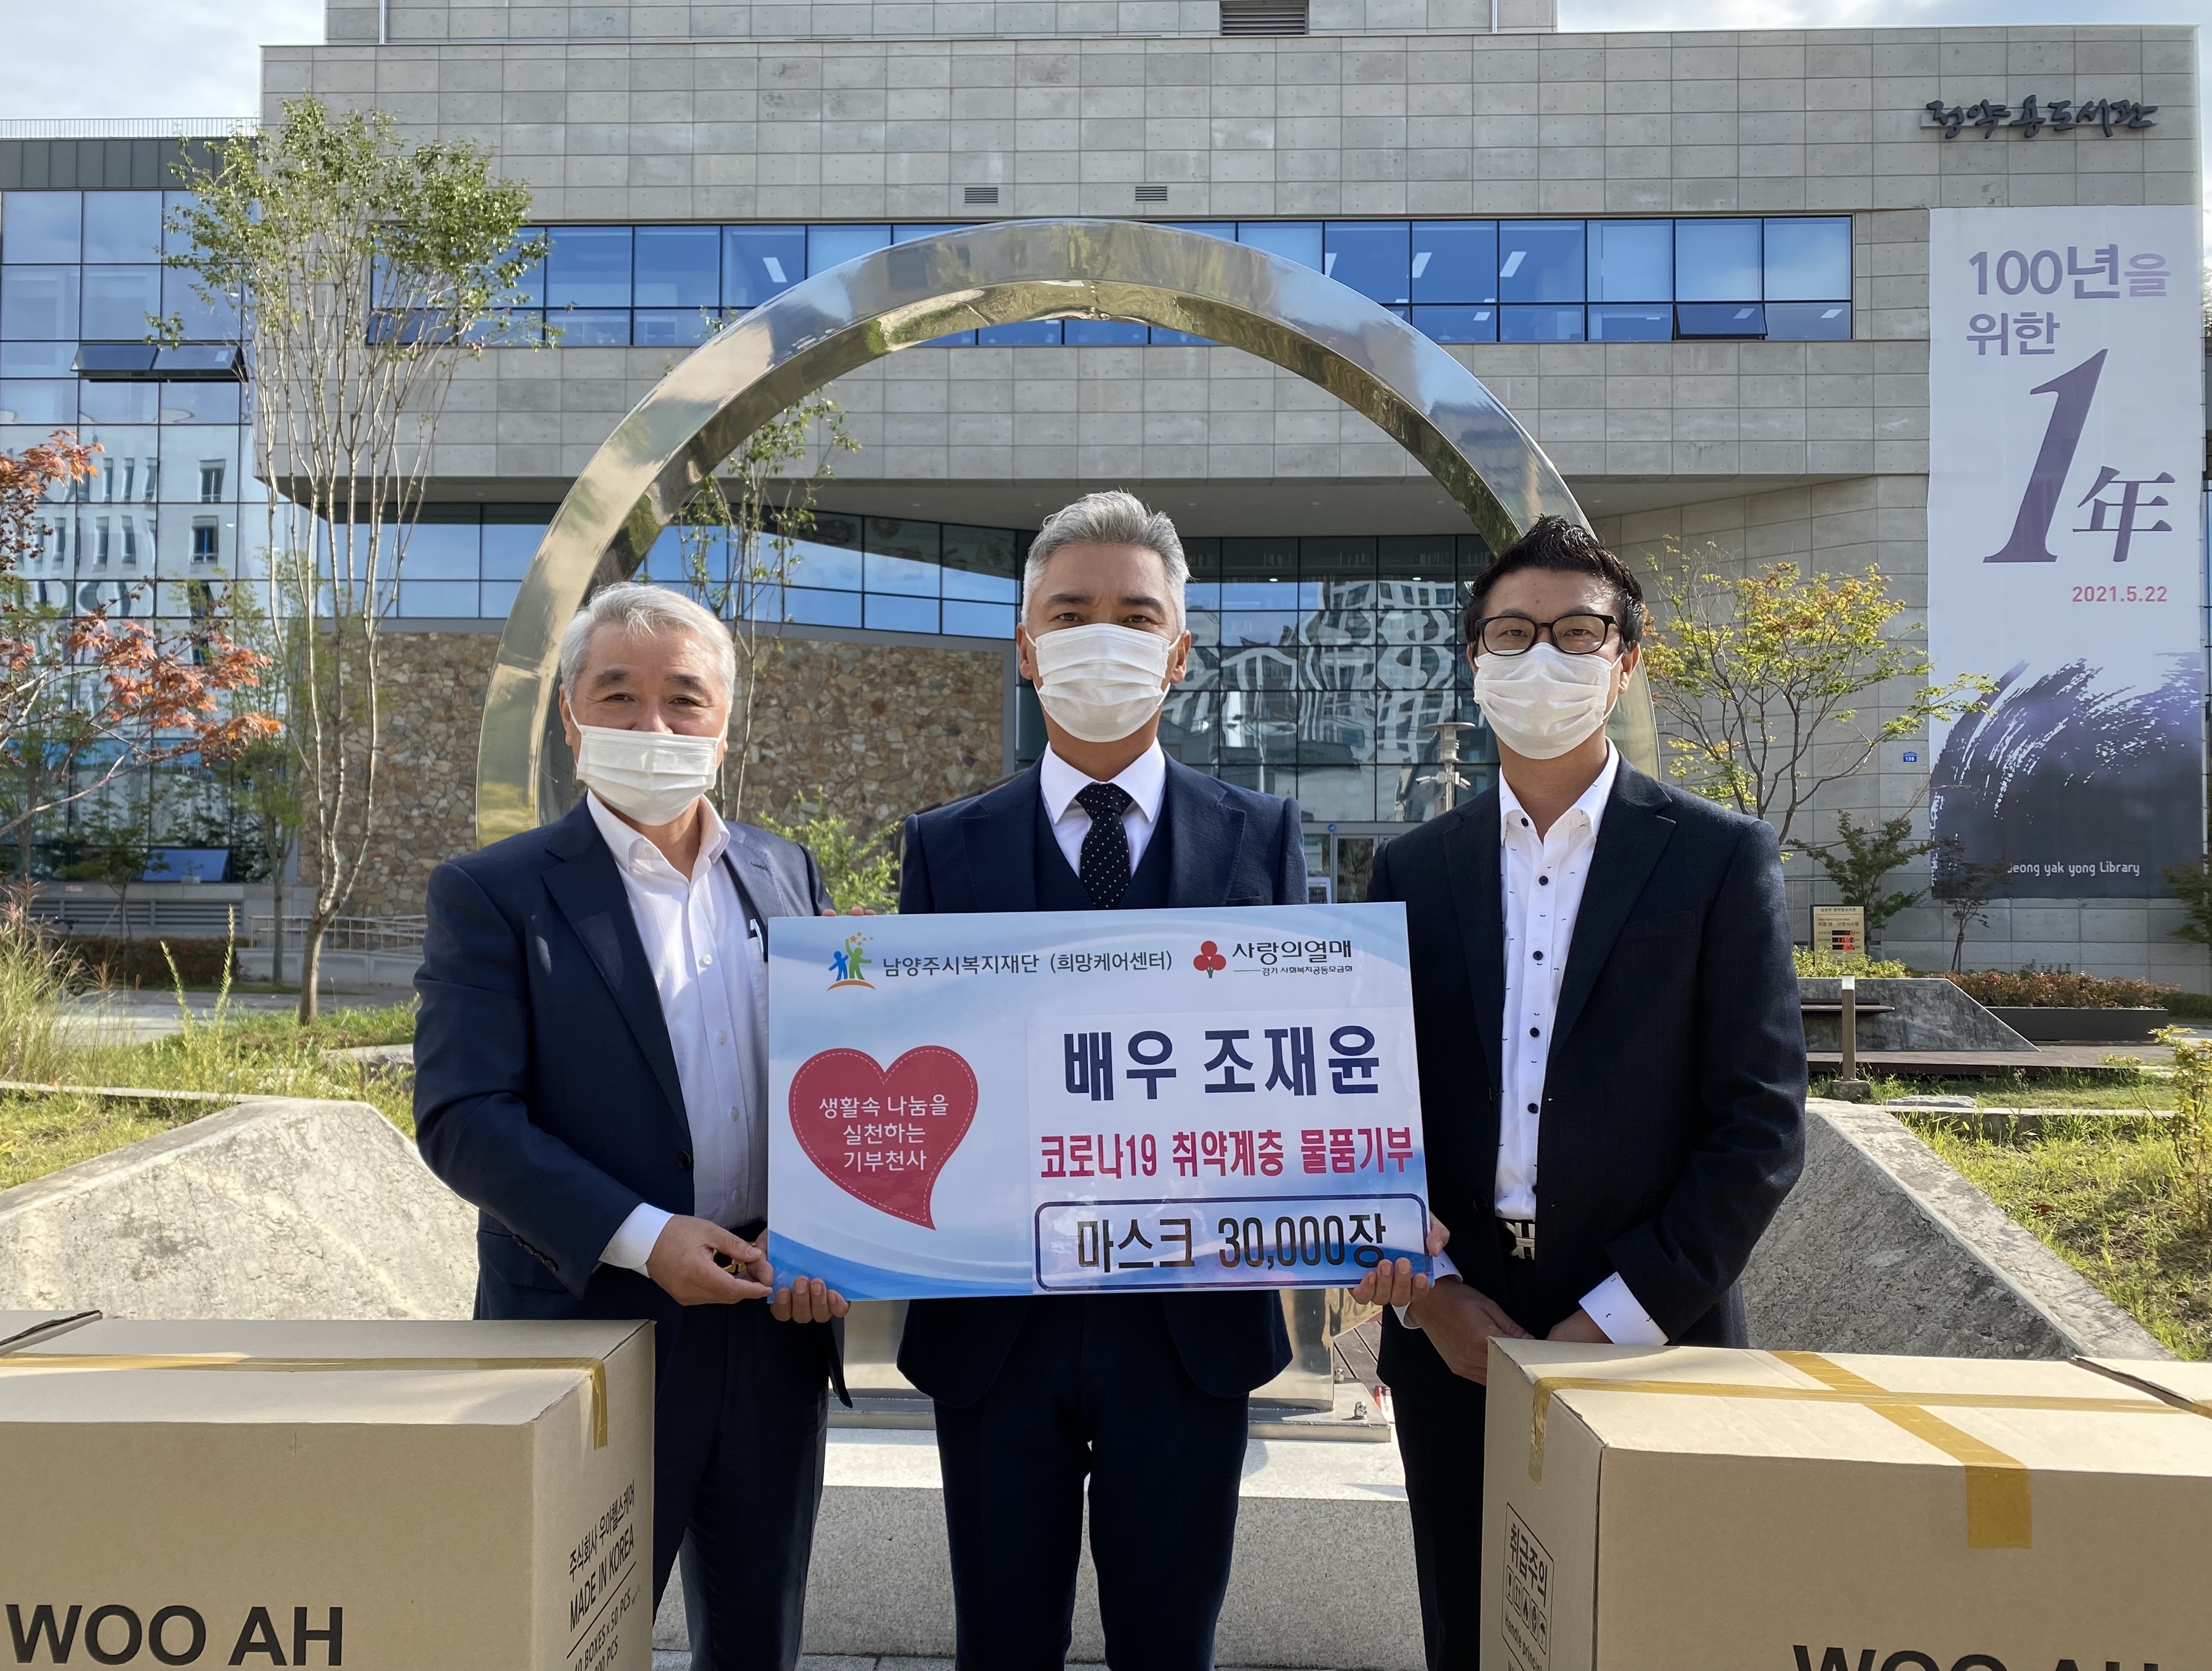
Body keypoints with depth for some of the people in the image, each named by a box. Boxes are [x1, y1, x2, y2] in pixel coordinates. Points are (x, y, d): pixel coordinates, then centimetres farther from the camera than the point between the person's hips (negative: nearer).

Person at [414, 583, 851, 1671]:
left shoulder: (788, 875, 8)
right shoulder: (490, 895, -5)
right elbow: (462, 1118, -12)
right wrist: (640, 1238, -22)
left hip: (775, 1335, 5)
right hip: (592, 1328, -4)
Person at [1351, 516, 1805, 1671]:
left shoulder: (1721, 858, -1)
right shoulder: (1412, 869, 7)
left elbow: (1760, 1123, -6)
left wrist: (1620, 1318, -11)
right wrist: (1430, 1292, -5)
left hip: (1649, 1343, -2)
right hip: (1449, 1341, 3)